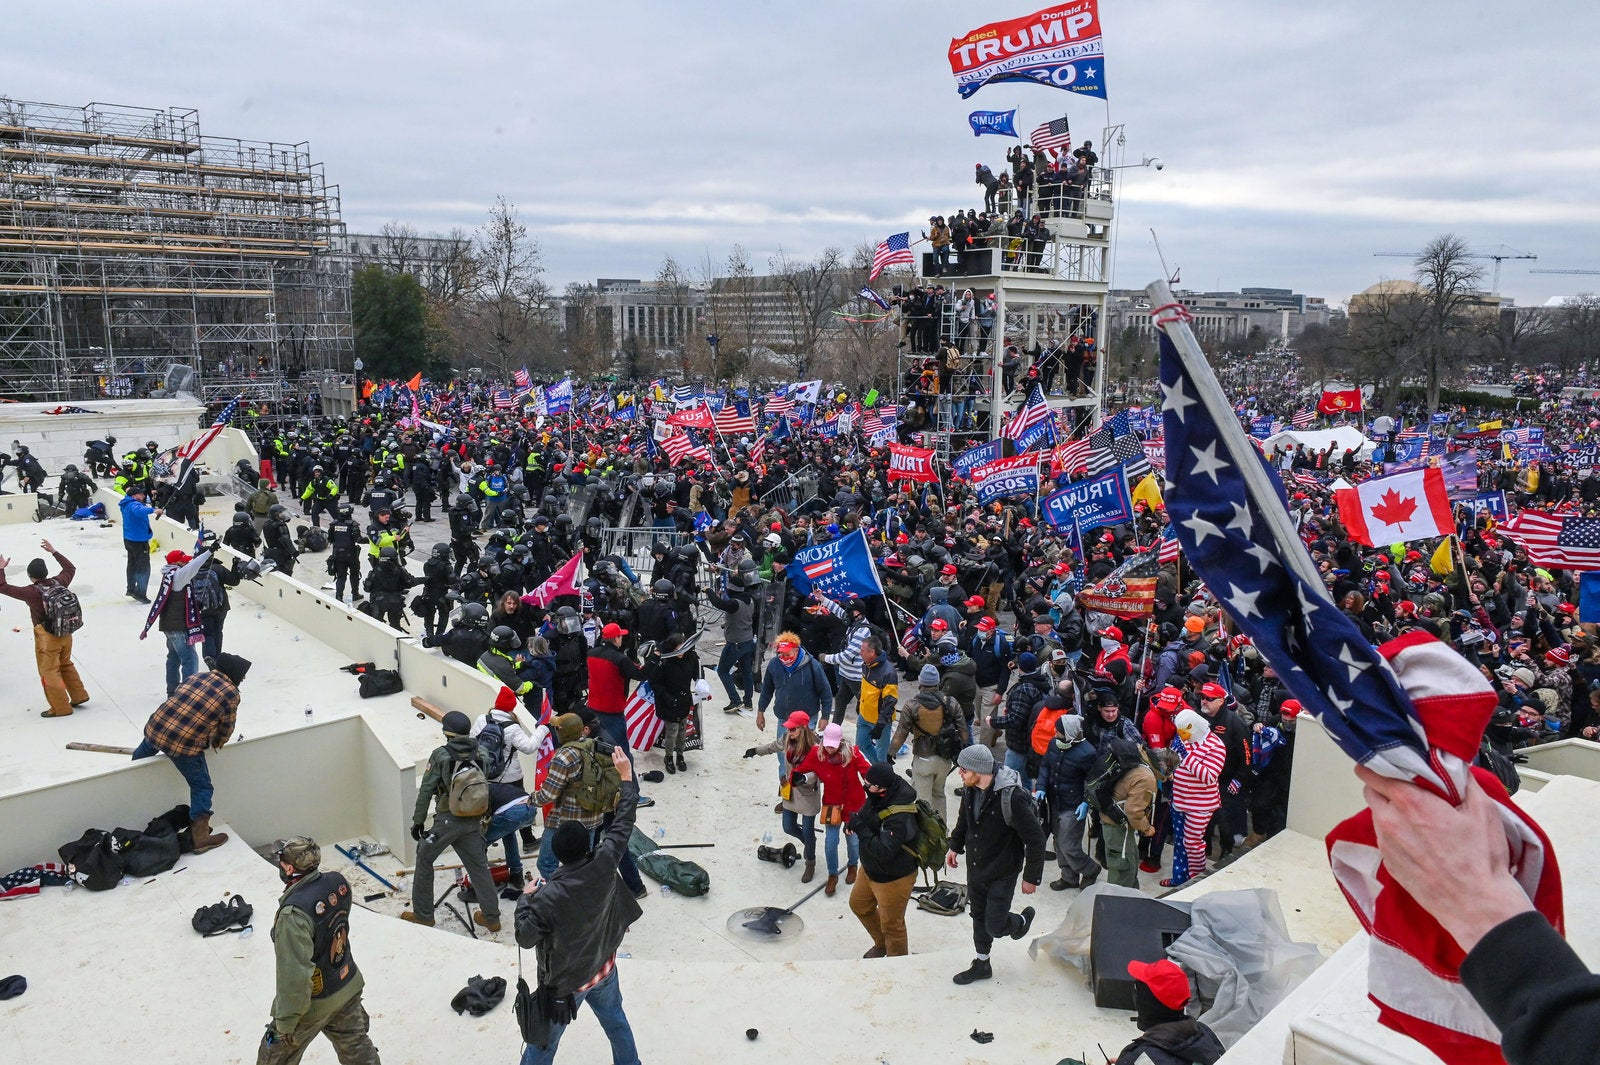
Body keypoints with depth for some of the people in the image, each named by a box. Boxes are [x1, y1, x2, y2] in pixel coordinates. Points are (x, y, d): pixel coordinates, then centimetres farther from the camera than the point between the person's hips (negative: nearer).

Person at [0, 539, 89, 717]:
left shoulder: (31, 592, -18)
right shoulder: (58, 582, -4)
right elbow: (71, 569, 16)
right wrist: (54, 552, 19)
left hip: (47, 637, -6)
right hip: (65, 633, 6)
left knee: (49, 671, 6)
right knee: (66, 665, 24)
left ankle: (61, 708, 9)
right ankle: (79, 695, 29)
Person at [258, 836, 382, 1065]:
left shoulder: (293, 914, -33)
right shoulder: (338, 883, -13)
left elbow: (294, 975, -29)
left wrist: (285, 1022, -17)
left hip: (314, 1001, -6)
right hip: (348, 985, 6)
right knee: (355, 1045, 24)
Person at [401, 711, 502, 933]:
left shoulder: (441, 755, -13)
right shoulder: (481, 754, -2)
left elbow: (426, 791, -9)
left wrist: (417, 821, 1)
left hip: (447, 821, -4)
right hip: (473, 821, 4)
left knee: (424, 860, 18)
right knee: (479, 866, 12)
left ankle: (423, 915, 25)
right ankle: (491, 917, 16)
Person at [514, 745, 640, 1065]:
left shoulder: (549, 897, -33)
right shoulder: (603, 866, -24)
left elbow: (526, 937, -25)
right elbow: (623, 823, -13)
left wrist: (525, 899, -11)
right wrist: (626, 776, -3)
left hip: (564, 984, -4)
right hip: (603, 969, 4)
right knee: (616, 1021, 28)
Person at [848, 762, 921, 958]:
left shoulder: (900, 818, -37)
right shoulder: (877, 799, -11)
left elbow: (883, 852, -39)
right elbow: (866, 815, 10)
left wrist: (860, 829, -33)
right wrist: (855, 822, -11)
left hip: (893, 879, -9)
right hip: (870, 869, 9)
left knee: (891, 924, 11)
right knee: (858, 904, 28)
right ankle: (881, 944, 51)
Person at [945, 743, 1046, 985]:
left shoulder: (1012, 797, -32)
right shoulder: (970, 788, -11)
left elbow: (1035, 839, -22)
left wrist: (1032, 877, -16)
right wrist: (955, 847, 19)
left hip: (1002, 873, -6)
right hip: (975, 867, 6)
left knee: (994, 926, 1)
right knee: (978, 917, 19)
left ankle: (1022, 920, 32)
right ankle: (981, 964, 39)